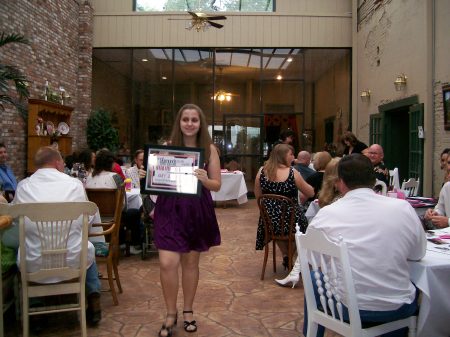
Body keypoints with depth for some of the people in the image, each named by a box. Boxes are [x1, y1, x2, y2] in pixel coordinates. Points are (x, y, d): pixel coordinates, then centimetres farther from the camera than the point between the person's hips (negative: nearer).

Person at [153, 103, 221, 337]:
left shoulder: (209, 149, 0)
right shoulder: (167, 146, 0)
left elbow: (217, 185, -1)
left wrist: (204, 180, -21)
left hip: (197, 210, 0)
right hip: (169, 209, 0)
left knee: (190, 262, 12)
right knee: (167, 263, -7)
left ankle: (188, 311, 31)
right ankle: (171, 314, 15)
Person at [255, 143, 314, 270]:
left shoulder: (262, 171, -4)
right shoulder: (292, 172, -14)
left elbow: (257, 195, 8)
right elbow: (311, 193, -4)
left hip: (269, 222, 3)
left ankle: (285, 255, 34)